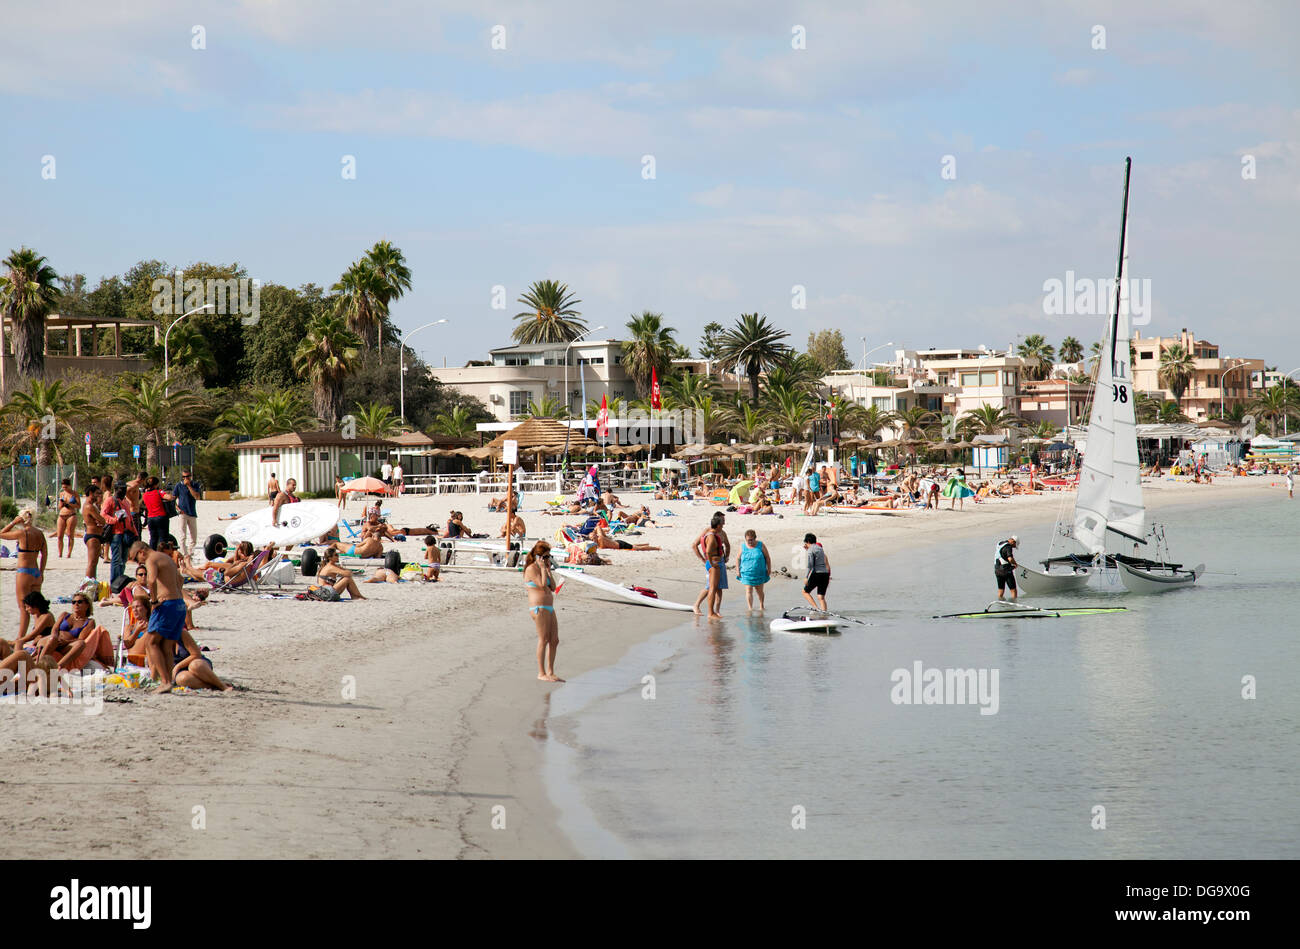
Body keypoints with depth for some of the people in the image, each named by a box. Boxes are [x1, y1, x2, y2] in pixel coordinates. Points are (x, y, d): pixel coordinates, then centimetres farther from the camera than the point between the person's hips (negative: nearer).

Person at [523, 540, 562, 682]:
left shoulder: (541, 569, 19)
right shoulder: (532, 569, -8)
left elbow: (553, 587, 12)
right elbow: (543, 585, -19)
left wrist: (548, 569, 9)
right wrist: (543, 567, -12)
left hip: (549, 607, 9)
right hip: (539, 607, -9)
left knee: (554, 640, 7)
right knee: (543, 639, -10)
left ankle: (550, 672, 12)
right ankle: (541, 673, -6)